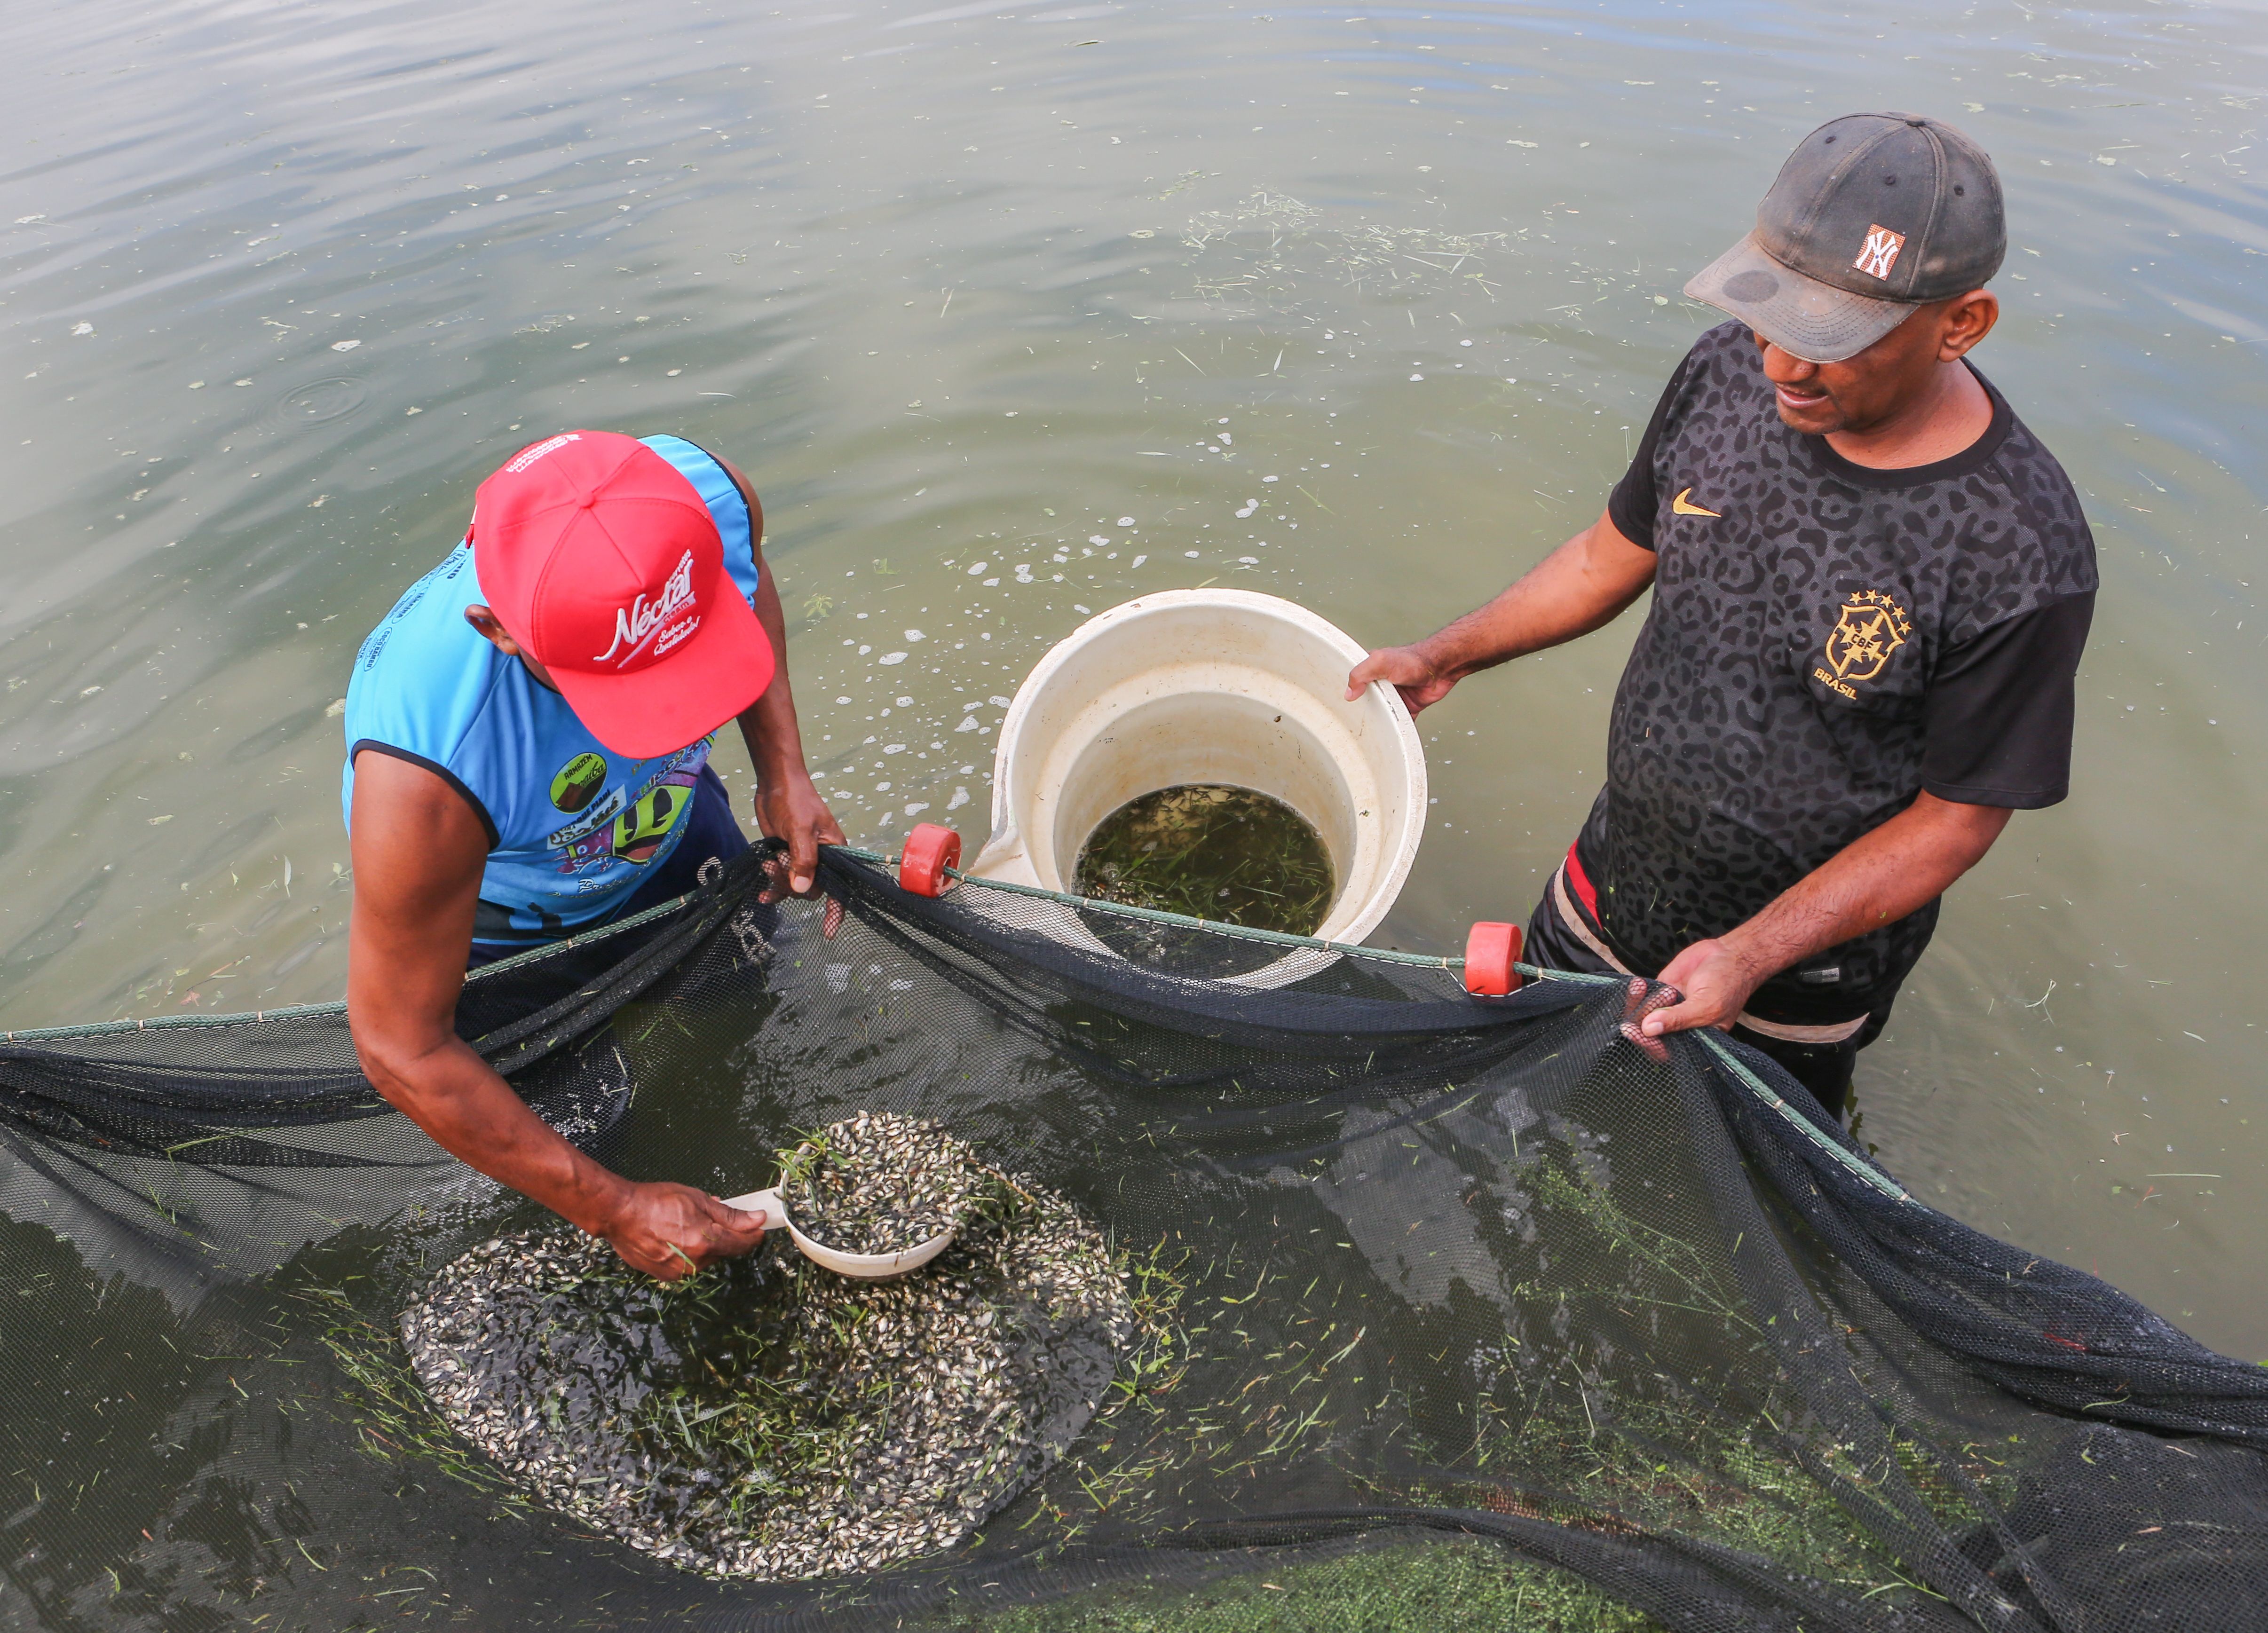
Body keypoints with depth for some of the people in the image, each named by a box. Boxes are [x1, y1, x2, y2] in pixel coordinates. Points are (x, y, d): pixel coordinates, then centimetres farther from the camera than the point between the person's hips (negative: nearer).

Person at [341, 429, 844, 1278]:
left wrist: (783, 772, -18)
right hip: (504, 910, -4)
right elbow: (404, 1053, -33)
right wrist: (614, 1210, -28)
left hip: (669, 818, 4)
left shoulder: (706, 494, -37)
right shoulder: (424, 769, -47)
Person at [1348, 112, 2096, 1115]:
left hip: (1805, 962, -4)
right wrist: (1446, 656, 3)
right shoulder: (1728, 371, -15)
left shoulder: (2022, 560, -29)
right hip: (1612, 883, 5)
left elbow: (1958, 817, -19)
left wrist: (1752, 956, -25)